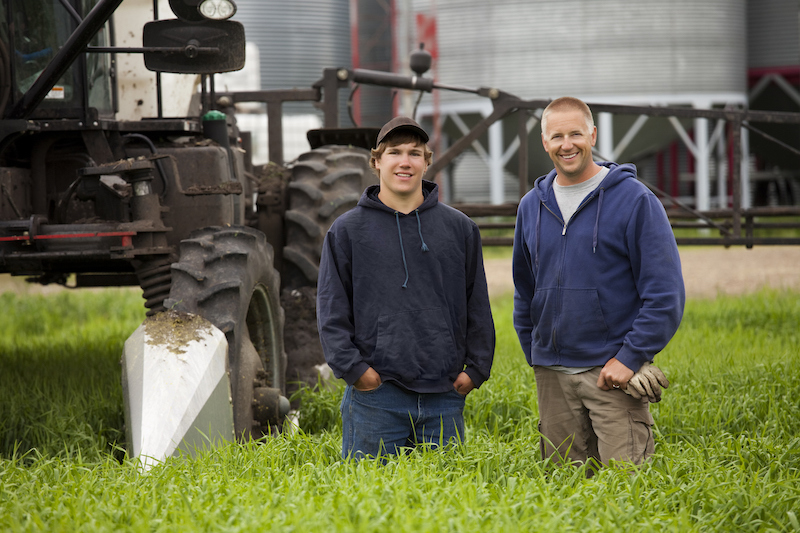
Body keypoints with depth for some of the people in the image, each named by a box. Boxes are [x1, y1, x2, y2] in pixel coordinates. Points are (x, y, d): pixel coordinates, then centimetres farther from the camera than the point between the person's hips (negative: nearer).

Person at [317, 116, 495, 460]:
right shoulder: (347, 231, 5)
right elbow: (331, 311, 2)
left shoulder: (460, 228, 11)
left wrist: (476, 368, 5)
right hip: (375, 398, -2)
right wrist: (352, 367, -9)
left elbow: (478, 307, 14)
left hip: (444, 397, 2)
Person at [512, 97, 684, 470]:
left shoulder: (634, 199, -4)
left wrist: (630, 357, -13)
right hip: (552, 378, 5)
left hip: (614, 371, -5)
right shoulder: (532, 207, 12)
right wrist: (535, 358, 15)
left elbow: (665, 293, -7)